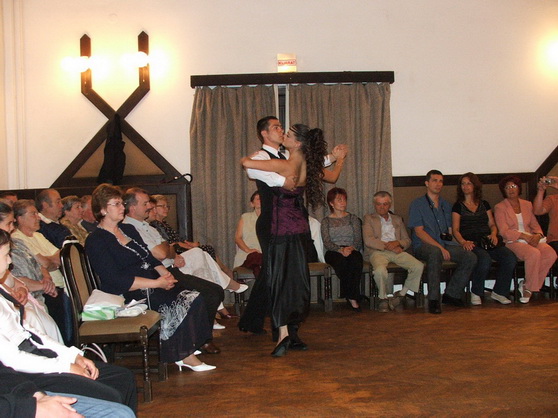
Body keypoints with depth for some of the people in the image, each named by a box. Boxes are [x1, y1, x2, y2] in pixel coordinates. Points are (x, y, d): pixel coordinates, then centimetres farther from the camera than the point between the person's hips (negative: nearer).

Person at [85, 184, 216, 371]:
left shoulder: (129, 229, 19)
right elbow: (116, 281, -17)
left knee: (193, 298, -16)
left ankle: (186, 351, -10)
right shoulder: (95, 241, -7)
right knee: (184, 303, -23)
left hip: (153, 285, 8)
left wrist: (164, 273, -4)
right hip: (129, 297, -8)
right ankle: (184, 356, -8)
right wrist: (157, 283, -20)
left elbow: (150, 258, 19)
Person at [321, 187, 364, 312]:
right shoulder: (326, 221, 13)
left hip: (352, 251, 1)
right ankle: (353, 298, -28)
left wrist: (351, 248, -17)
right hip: (333, 253, -1)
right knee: (341, 261, -38)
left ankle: (351, 297, -32)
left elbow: (358, 240, 6)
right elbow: (326, 242, -2)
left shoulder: (353, 218, 18)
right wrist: (341, 249, -21)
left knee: (356, 260, -37)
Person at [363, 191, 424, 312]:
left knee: (419, 266, -23)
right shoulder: (369, 218, 15)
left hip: (397, 251, 4)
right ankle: (383, 298, -12)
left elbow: (407, 240, 18)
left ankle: (401, 294, -5)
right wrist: (387, 246, -9)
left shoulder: (397, 219, 27)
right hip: (378, 251, -4)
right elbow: (368, 240, -1)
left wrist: (397, 243, -5)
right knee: (380, 270, -38)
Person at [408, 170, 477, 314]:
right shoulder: (417, 204, 2)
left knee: (471, 257, -18)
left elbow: (450, 230, 20)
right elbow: (419, 232, -9)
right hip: (424, 245, -6)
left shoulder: (446, 205, 21)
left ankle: (451, 294, -8)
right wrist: (440, 247, -18)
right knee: (435, 252, -40)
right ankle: (433, 300, -35)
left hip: (445, 244, 6)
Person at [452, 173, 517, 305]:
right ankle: (476, 293, -15)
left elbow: (492, 224, 19)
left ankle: (498, 292, -9)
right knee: (485, 259, -36)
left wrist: (493, 234, -5)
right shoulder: (458, 206, 11)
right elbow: (455, 230, 2)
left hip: (488, 241, 4)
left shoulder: (484, 204, 23)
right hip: (471, 243, -4)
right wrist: (463, 242, -18)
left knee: (510, 258, -24)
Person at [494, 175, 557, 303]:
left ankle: (527, 286, -12)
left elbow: (535, 225, 16)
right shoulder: (500, 208, 4)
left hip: (531, 239, 5)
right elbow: (504, 232, -6)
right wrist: (525, 236, -17)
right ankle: (530, 287, -14)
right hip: (513, 242, -5)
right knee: (534, 253, -35)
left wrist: (538, 235, -8)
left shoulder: (527, 205, 20)